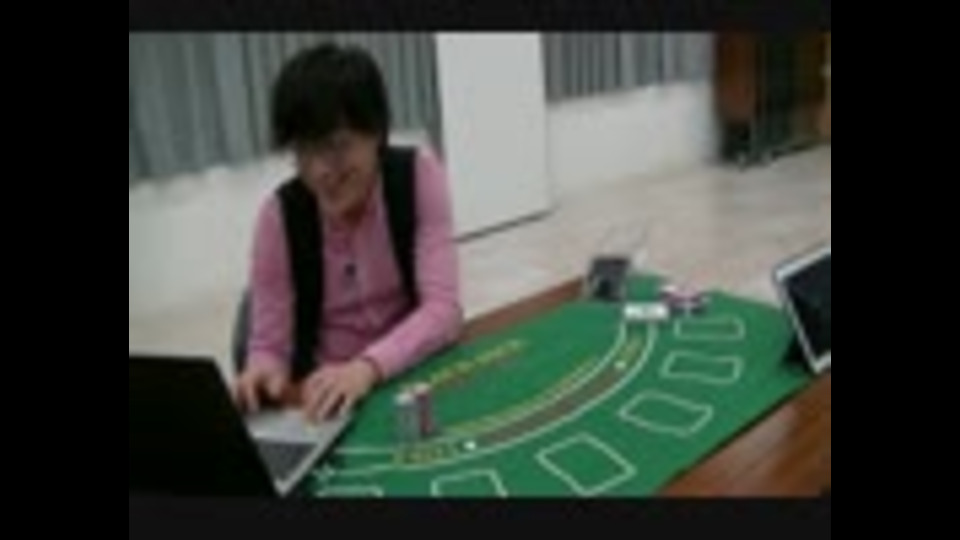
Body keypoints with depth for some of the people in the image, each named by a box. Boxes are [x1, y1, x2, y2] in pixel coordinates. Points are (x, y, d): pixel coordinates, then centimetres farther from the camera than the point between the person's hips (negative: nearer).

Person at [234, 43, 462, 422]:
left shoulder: (418, 175, -11)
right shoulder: (280, 215, -11)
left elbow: (443, 309, -18)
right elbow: (269, 344, -8)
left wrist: (367, 367, -34)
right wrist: (261, 374, -31)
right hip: (327, 393, 1)